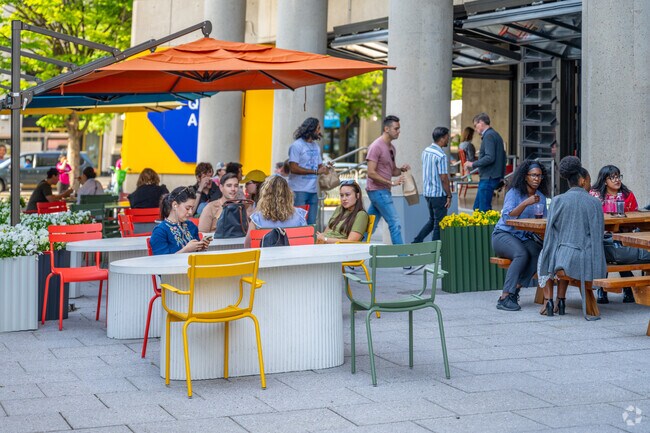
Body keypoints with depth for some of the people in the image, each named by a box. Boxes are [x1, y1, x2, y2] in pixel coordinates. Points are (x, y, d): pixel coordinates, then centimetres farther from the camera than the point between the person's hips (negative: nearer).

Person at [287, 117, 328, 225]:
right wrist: (315, 171, -17)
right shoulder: (297, 145, -7)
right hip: (299, 191, -7)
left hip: (313, 191, 7)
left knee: (311, 223, 6)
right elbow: (293, 168, -16)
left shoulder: (316, 146, 17)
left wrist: (324, 168, -4)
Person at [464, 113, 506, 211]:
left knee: (484, 209, -7)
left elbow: (489, 158, -23)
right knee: (477, 207, 13)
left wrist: (473, 164, -13)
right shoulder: (496, 135, 18)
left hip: (488, 178, -10)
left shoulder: (488, 136, -13)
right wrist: (501, 176, 25)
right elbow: (503, 157, 22)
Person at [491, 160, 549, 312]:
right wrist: (525, 203, -32)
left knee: (539, 252, -28)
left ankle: (514, 291, -25)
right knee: (522, 254, -35)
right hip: (503, 235, -5)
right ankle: (504, 298, -34)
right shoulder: (514, 193, -7)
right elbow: (507, 216, -21)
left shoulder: (541, 196, 11)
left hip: (525, 238, 5)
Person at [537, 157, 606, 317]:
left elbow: (550, 232, -2)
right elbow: (598, 234, 2)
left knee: (544, 257, 32)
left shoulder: (558, 200, -5)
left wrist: (547, 256, 11)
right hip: (589, 260, 3)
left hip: (566, 256, -3)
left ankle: (548, 300, 21)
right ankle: (561, 301, 35)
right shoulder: (595, 202, -1)